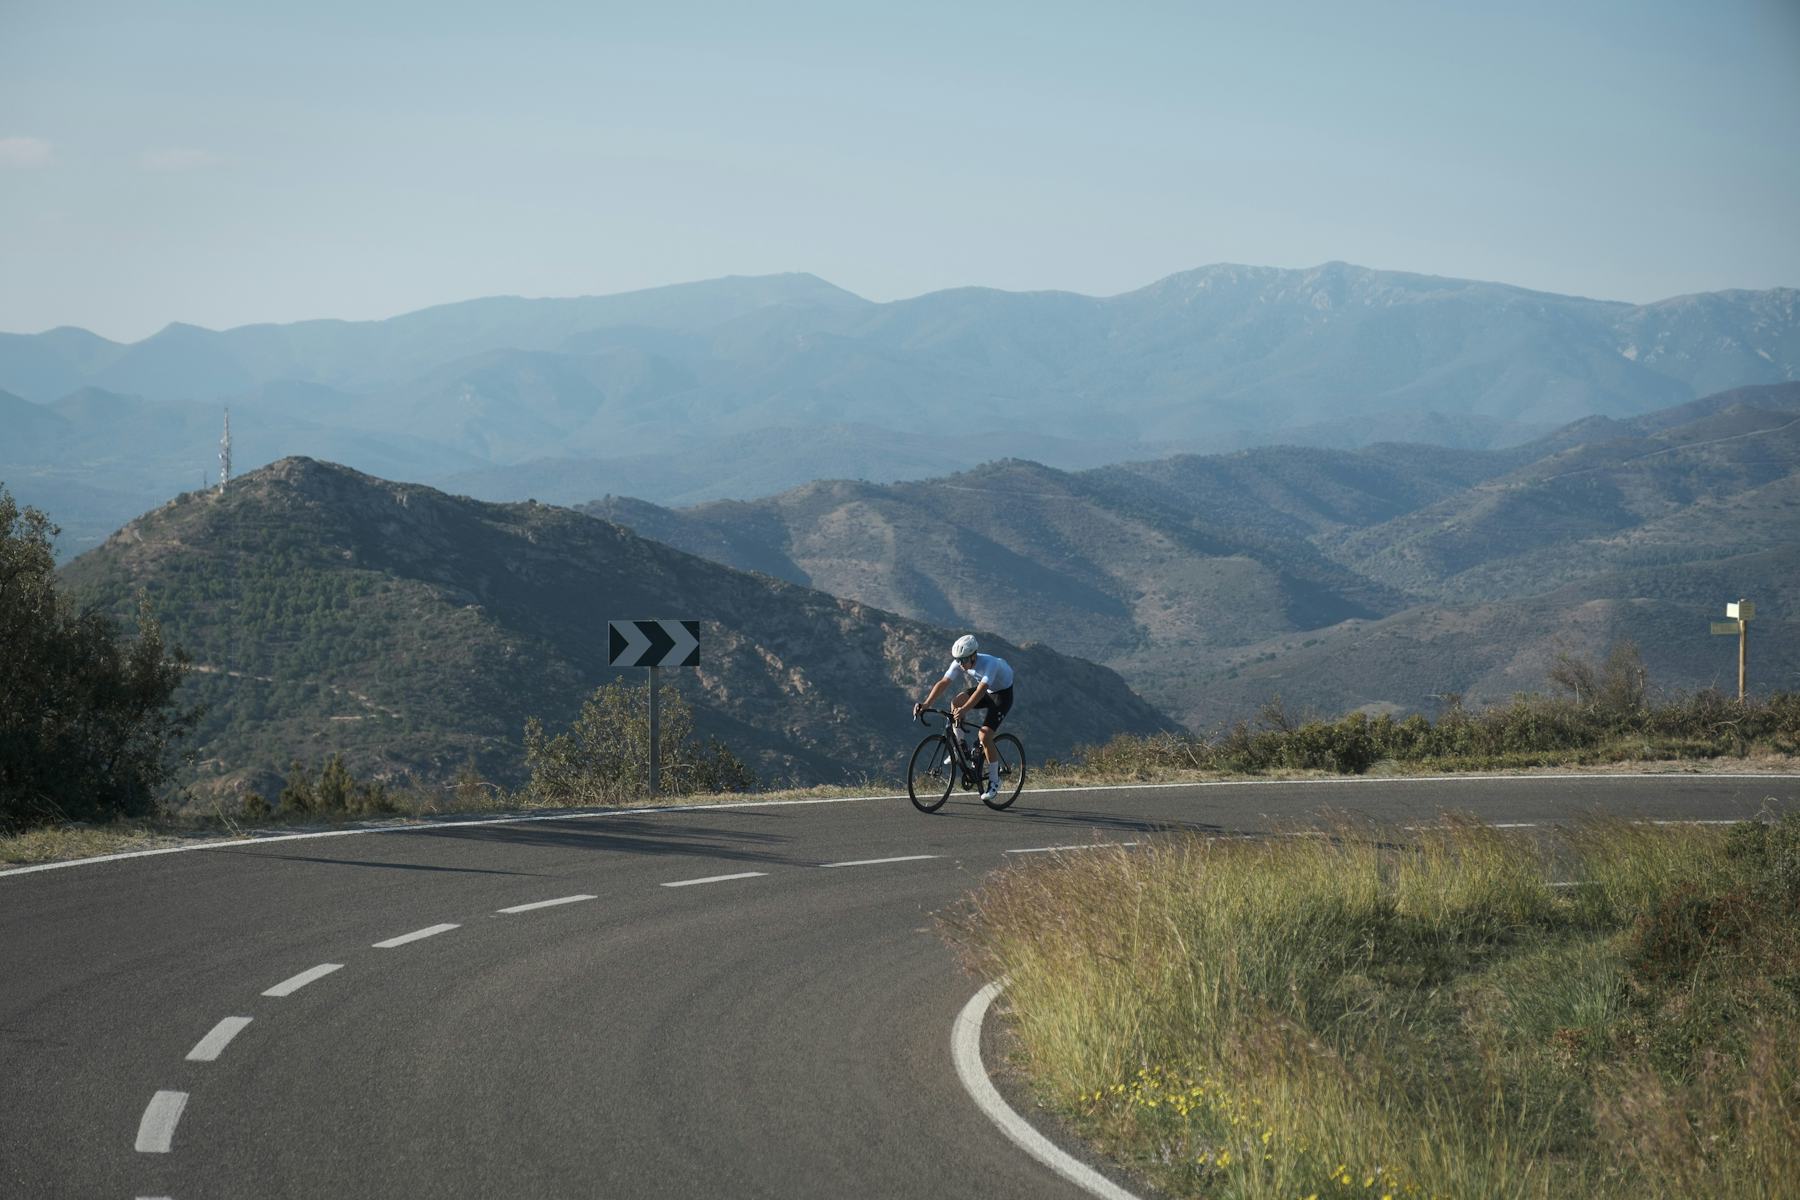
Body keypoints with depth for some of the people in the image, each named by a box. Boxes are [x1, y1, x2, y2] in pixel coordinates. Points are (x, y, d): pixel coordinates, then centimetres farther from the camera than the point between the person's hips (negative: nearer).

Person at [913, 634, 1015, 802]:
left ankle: (994, 782, -6)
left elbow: (981, 691, -47)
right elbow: (943, 683, -25)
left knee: (984, 734, -20)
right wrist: (927, 704, -39)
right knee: (956, 702, -21)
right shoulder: (959, 664, -18)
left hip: (1002, 694, -7)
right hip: (985, 691, 7)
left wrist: (964, 709, -61)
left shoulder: (989, 664, -35)